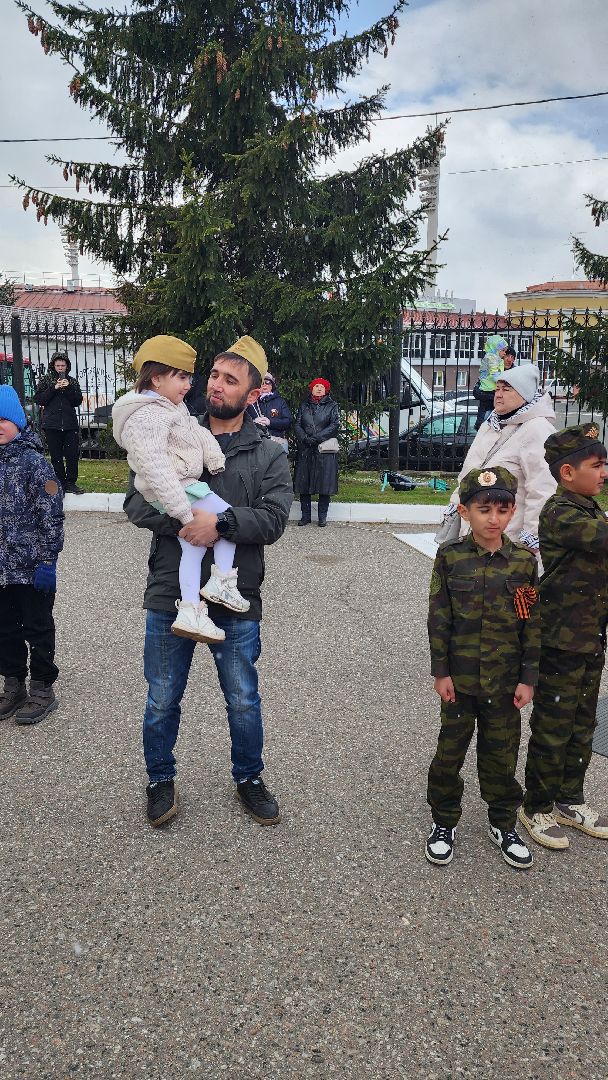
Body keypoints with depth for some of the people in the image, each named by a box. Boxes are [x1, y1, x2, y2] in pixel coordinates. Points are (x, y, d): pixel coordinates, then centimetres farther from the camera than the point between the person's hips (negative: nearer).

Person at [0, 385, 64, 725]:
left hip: (32, 568, -6)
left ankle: (43, 689, 21)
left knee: (38, 629, 7)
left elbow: (52, 515, -13)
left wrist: (48, 561, -16)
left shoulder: (34, 461, -12)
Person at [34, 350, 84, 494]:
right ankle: (60, 484, 9)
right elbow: (39, 400, -2)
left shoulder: (72, 381, 11)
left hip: (70, 425, 1)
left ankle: (71, 483, 8)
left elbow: (78, 401, 4)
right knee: (56, 457, 2)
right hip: (52, 425, -1)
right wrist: (54, 388, -10)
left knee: (72, 455, -1)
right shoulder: (45, 381, 7)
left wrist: (68, 388, -9)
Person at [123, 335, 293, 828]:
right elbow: (136, 501, -5)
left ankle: (249, 778, 39)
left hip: (236, 602, -1)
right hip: (169, 596, 1)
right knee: (162, 702, 15)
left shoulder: (269, 455, 1)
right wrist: (184, 520, -22)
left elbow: (273, 519, -11)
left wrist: (221, 521, -26)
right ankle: (161, 779, 40)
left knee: (245, 703, 14)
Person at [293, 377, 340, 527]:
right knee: (303, 482, 1)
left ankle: (322, 517, 3)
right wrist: (305, 439, -12)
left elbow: (335, 425, -5)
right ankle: (305, 516, 8)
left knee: (325, 483, -4)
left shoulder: (332, 406, 8)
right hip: (305, 450, 3)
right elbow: (297, 425, 7)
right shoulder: (304, 405, 16)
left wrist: (317, 438, -13)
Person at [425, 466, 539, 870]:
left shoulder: (524, 561, -5)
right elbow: (439, 618, -5)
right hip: (459, 676, -1)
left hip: (506, 680, 1)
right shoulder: (450, 556, -8)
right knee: (450, 750, 11)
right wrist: (441, 671, -6)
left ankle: (503, 824, 34)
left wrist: (529, 678, -2)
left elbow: (533, 624, -1)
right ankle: (444, 821, 30)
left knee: (502, 753, 14)